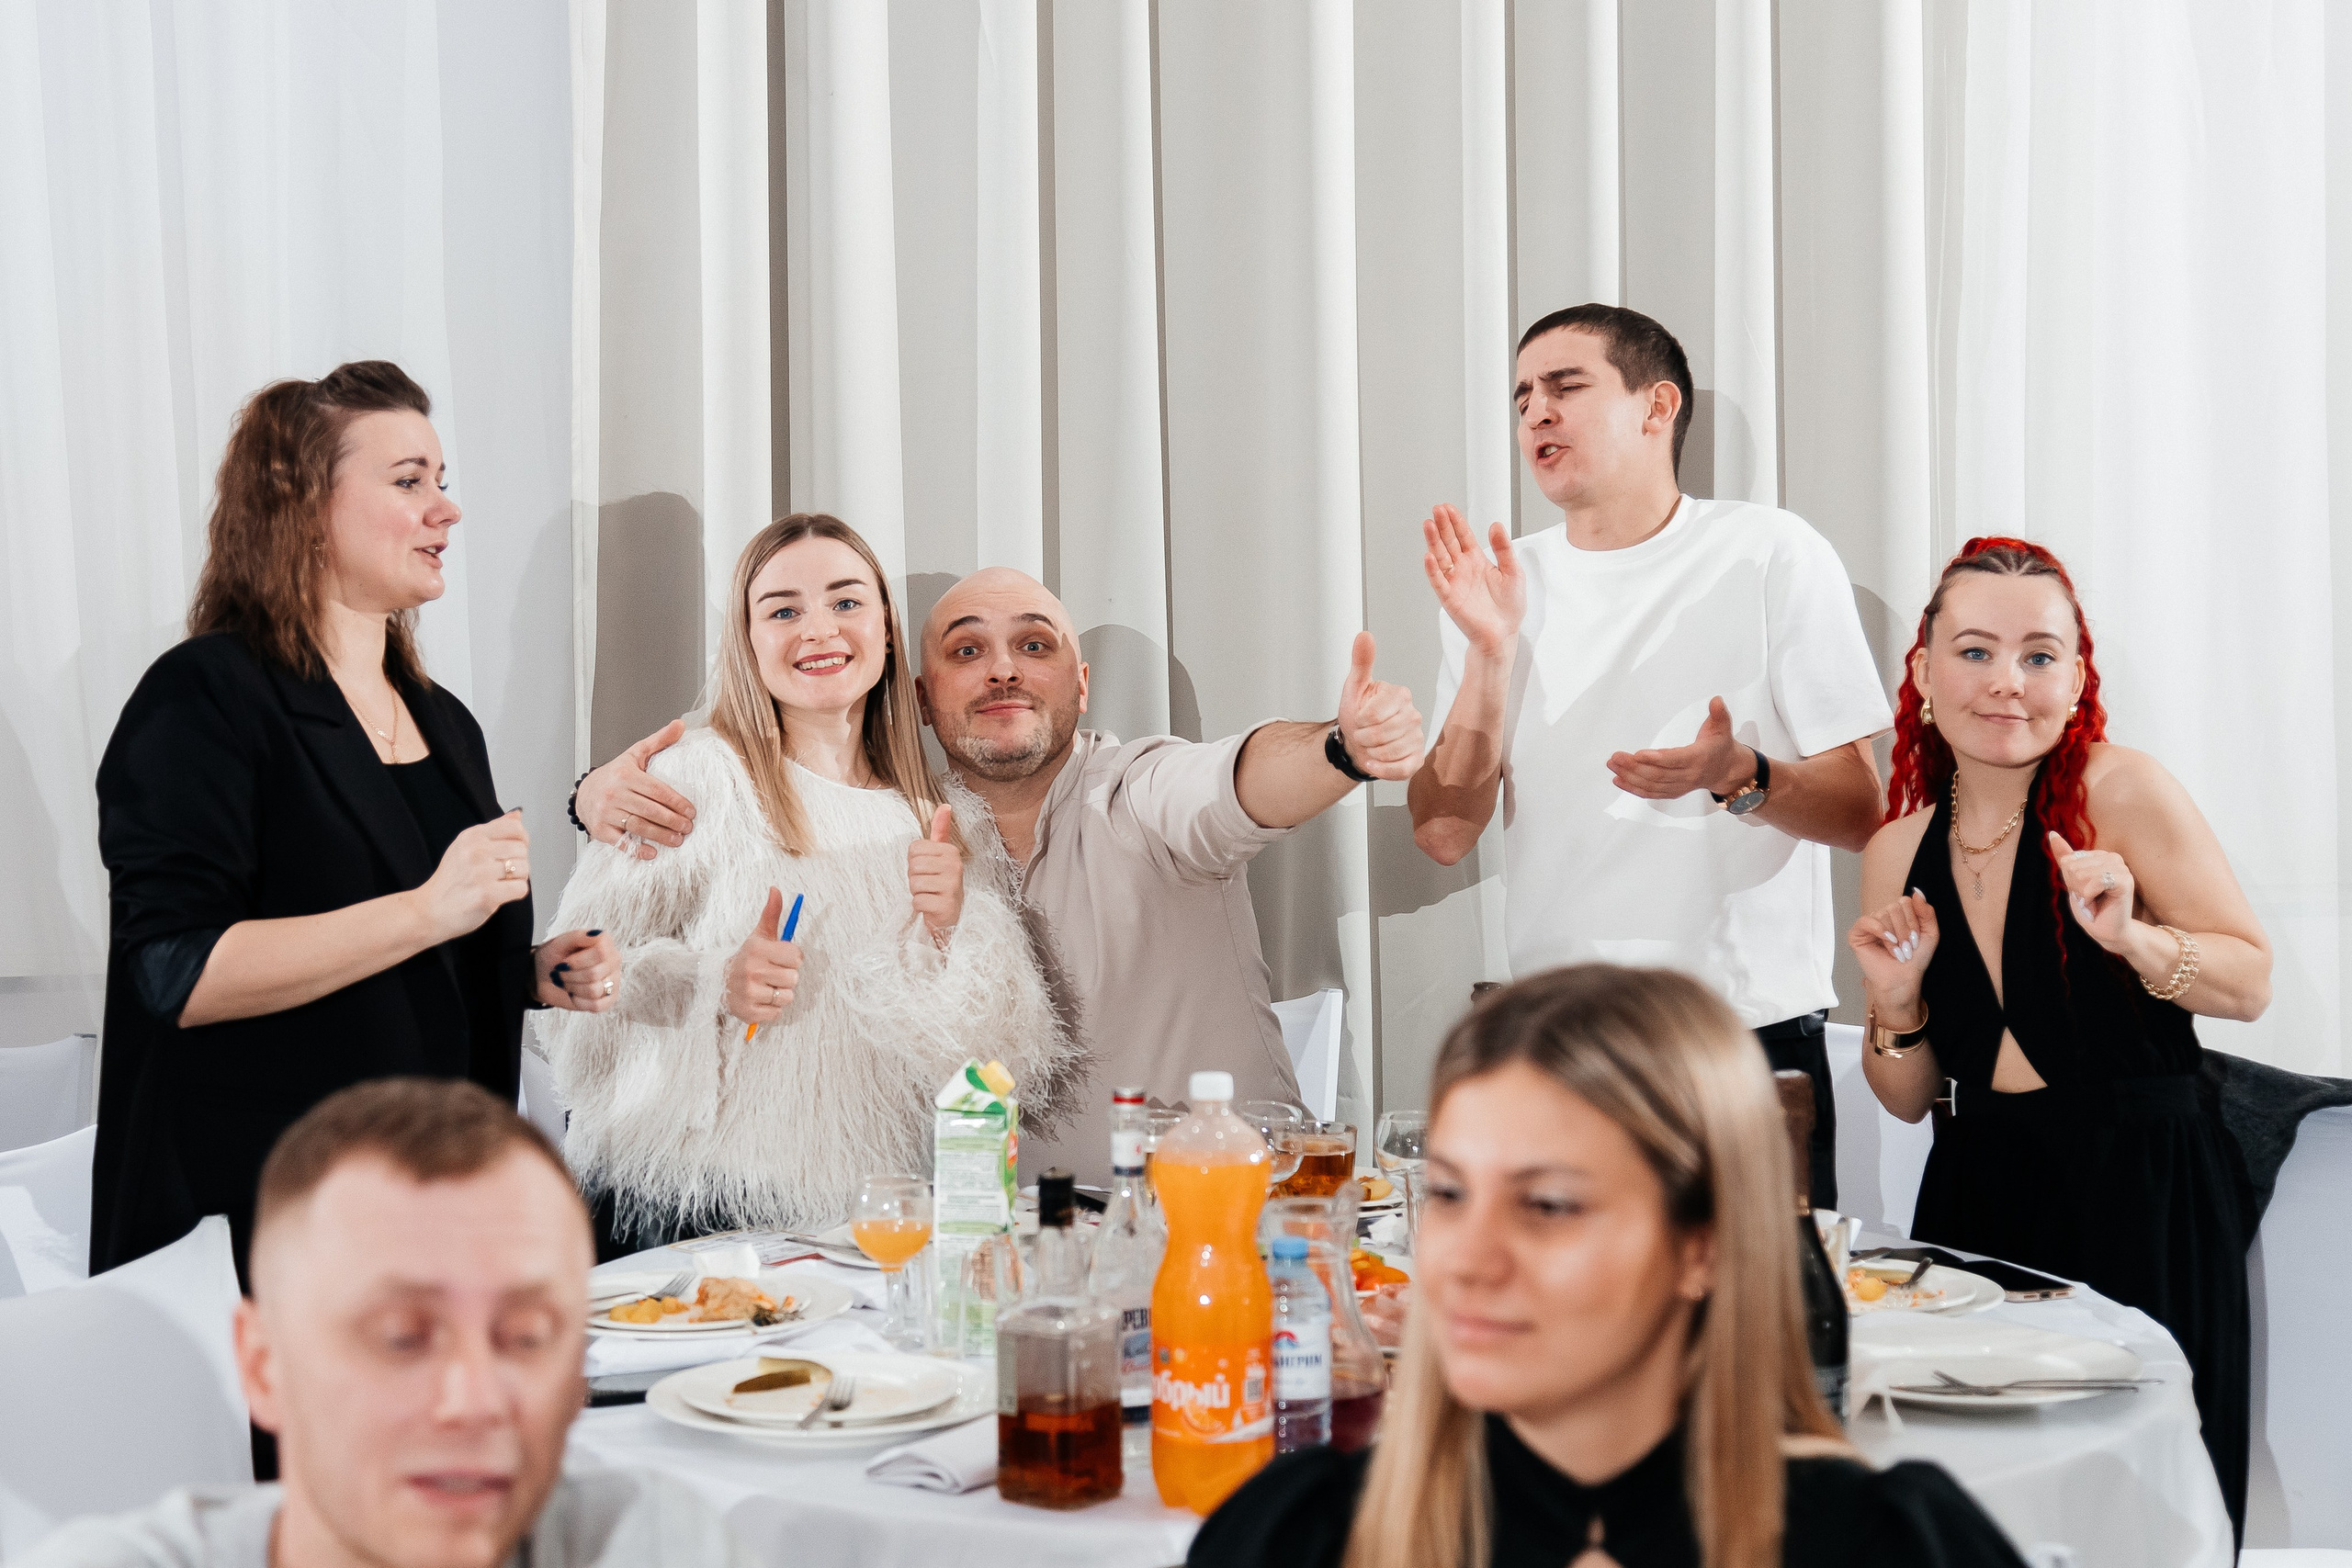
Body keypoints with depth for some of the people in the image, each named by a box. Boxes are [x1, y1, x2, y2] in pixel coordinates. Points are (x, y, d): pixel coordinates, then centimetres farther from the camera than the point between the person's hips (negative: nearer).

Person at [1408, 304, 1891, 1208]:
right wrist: (1490, 655, -11)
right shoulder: (1499, 584, 8)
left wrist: (1739, 776, -22)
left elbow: (1861, 814, -2)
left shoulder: (1772, 555, -1)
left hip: (1751, 1031, -2)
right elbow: (1443, 834, 0)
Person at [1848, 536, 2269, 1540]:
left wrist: (2130, 938, -22)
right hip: (1978, 1209, 4)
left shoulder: (2122, 792, -10)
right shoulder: (1897, 853, 3)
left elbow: (2252, 984, -5)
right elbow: (1909, 1100, 10)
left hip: (2140, 1203, -3)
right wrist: (1897, 1003, -10)